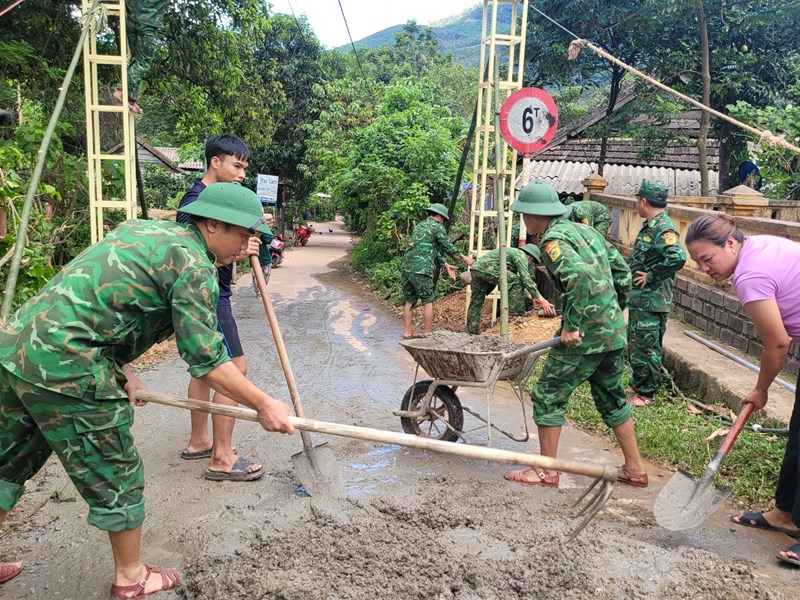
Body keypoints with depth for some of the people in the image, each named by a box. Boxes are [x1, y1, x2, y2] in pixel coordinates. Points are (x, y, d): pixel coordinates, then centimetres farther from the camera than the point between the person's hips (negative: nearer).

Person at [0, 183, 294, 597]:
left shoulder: (143, 229, 17)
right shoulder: (194, 265, -10)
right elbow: (206, 359, -12)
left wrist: (120, 372, 17)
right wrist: (262, 404, -4)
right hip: (64, 366, -9)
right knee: (116, 475, 9)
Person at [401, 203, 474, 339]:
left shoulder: (420, 226, 25)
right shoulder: (437, 227, -1)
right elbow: (448, 247, 4)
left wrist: (445, 265, 28)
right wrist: (465, 259, 16)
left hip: (406, 267, 8)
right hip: (420, 269, -8)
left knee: (410, 301, 13)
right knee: (428, 301, 1)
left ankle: (408, 333, 16)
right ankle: (428, 333, 4)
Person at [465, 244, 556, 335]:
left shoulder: (514, 252, 31)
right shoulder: (521, 255, 2)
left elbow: (517, 283, 36)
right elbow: (526, 280, -8)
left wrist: (532, 297, 33)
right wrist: (541, 300, -6)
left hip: (476, 268, 10)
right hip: (486, 268, -10)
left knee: (476, 303, 14)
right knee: (515, 281, -7)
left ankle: (470, 332, 18)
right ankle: (516, 315, -4)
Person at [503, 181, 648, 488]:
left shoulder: (553, 239, -11)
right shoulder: (584, 229, 16)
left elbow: (579, 276, -29)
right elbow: (621, 270, 19)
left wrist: (571, 324, -23)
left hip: (585, 334, -9)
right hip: (614, 330, 9)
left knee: (548, 396, 3)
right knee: (611, 397, 21)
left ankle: (547, 472, 12)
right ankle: (635, 469, 29)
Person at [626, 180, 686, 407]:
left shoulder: (663, 228, -19)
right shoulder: (650, 225, 13)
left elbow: (677, 257, -34)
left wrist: (651, 276, -25)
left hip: (652, 301, -10)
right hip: (639, 299, 10)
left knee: (647, 347, 0)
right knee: (635, 344, 19)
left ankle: (646, 394, 11)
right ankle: (637, 385, 33)